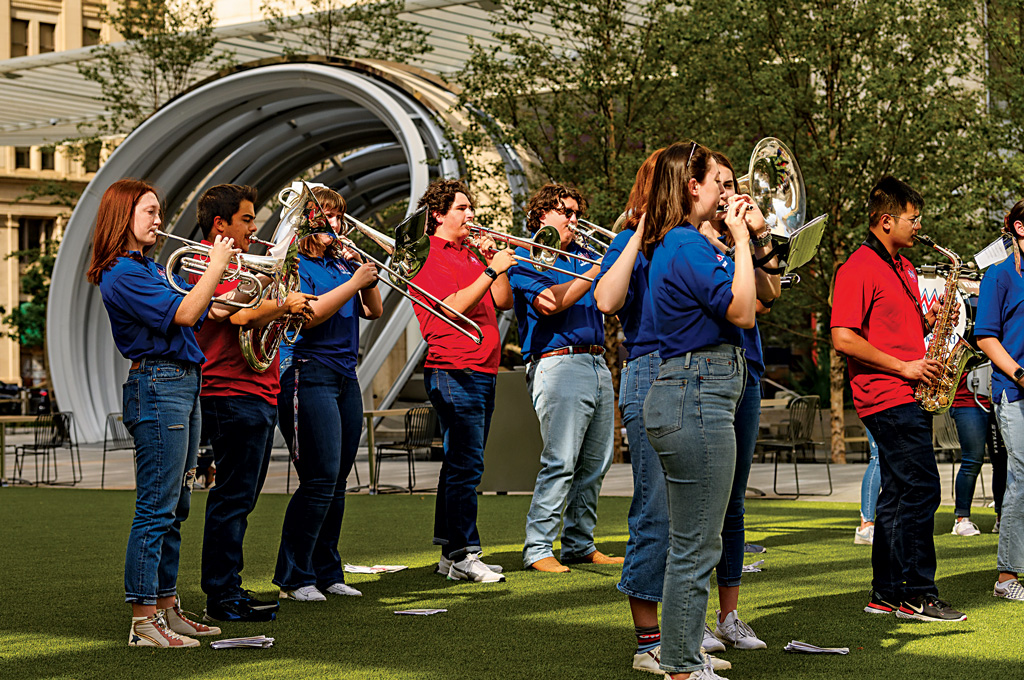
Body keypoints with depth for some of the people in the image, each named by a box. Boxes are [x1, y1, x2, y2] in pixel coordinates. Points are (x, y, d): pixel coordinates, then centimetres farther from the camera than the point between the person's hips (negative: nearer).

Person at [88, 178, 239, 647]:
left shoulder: (150, 269, 18)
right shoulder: (121, 274, -12)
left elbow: (206, 310, 20)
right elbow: (184, 314, -20)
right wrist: (217, 264, -12)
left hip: (183, 385, 10)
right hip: (156, 386, -10)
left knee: (174, 509, 13)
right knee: (156, 509, -9)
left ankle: (167, 608, 20)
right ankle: (144, 622, -6)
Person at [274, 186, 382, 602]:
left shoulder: (341, 262, 16)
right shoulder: (291, 264, -5)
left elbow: (373, 312, 14)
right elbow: (310, 315, -18)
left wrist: (368, 277, -2)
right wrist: (354, 282, -17)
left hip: (345, 376, 7)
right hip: (308, 376, -7)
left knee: (336, 482, 9)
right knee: (319, 481, -11)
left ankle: (326, 572, 17)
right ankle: (294, 577, -3)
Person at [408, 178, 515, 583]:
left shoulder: (468, 256, 20)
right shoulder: (430, 258, -6)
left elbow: (503, 302, 15)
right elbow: (453, 308, -17)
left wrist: (495, 261, 3)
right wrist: (491, 271, -17)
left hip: (482, 372, 9)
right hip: (453, 371, -9)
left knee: (462, 465, 11)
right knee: (466, 465, -12)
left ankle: (450, 554, 16)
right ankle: (463, 555, -10)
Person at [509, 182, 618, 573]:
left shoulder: (580, 255, 22)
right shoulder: (526, 257, 0)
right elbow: (549, 303, -16)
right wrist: (599, 270, -15)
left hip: (596, 363, 8)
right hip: (559, 363, -8)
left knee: (594, 464, 7)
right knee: (560, 462, -14)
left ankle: (579, 544, 16)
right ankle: (537, 548, -9)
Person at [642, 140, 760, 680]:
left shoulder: (675, 244, 17)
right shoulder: (688, 245, -14)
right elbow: (742, 312, -19)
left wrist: (748, 235, 15)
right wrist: (741, 240, -12)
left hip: (690, 395, 11)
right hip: (698, 397, -11)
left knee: (692, 542, 17)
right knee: (696, 546, -4)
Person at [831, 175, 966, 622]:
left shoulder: (902, 267, 20)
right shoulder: (858, 269, -10)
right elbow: (843, 338, -18)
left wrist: (929, 321, 8)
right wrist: (903, 367, -16)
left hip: (908, 396, 10)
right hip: (887, 398, -10)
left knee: (899, 494, 10)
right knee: (921, 490, -11)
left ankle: (887, 593, 14)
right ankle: (917, 594, -6)